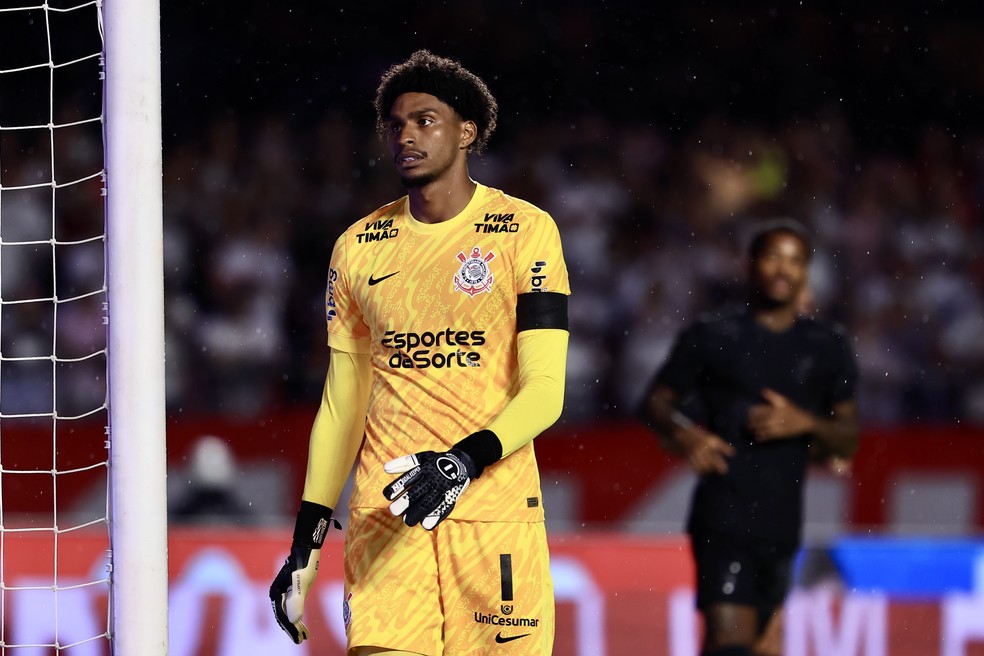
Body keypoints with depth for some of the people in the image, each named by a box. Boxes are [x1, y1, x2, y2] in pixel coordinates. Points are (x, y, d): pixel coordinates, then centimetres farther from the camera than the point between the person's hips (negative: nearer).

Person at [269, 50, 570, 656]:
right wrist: (306, 540, 13)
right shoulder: (358, 248, 12)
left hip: (497, 510, -2)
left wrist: (465, 461, -23)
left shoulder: (525, 231, 1)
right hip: (385, 513, 2)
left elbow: (545, 392, -6)